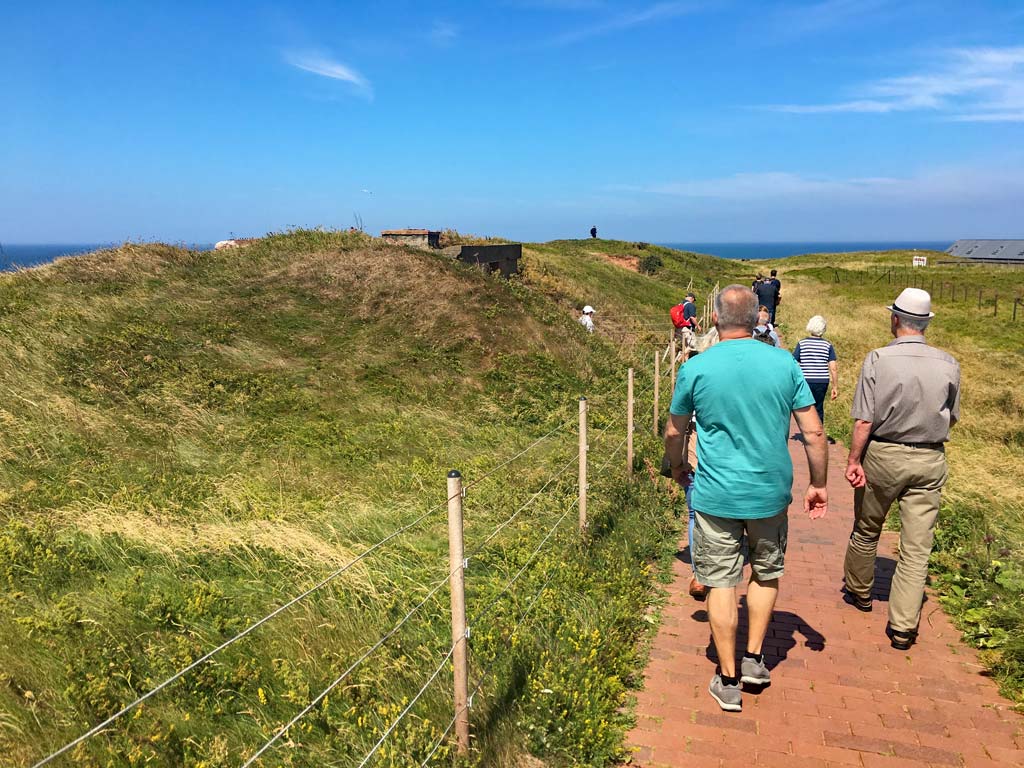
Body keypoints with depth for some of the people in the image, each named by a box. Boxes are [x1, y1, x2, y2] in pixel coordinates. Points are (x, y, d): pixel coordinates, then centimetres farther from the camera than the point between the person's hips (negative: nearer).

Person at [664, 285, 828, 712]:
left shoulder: (696, 368, -9)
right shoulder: (784, 363, -5)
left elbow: (674, 433, 3)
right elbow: (814, 433, -2)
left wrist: (677, 471, 23)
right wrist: (818, 485, 11)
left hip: (716, 495, -2)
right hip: (771, 492, 2)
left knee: (721, 583, 9)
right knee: (766, 573, 24)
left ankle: (728, 681, 19)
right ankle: (754, 659, 30)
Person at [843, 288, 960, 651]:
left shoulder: (878, 359, -13)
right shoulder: (948, 365, -3)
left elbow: (864, 420, -16)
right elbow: (952, 419, 8)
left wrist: (853, 460, -9)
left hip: (883, 455, -2)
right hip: (929, 461, 2)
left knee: (866, 530, 19)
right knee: (917, 546, 6)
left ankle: (859, 592, 39)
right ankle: (903, 627, 8)